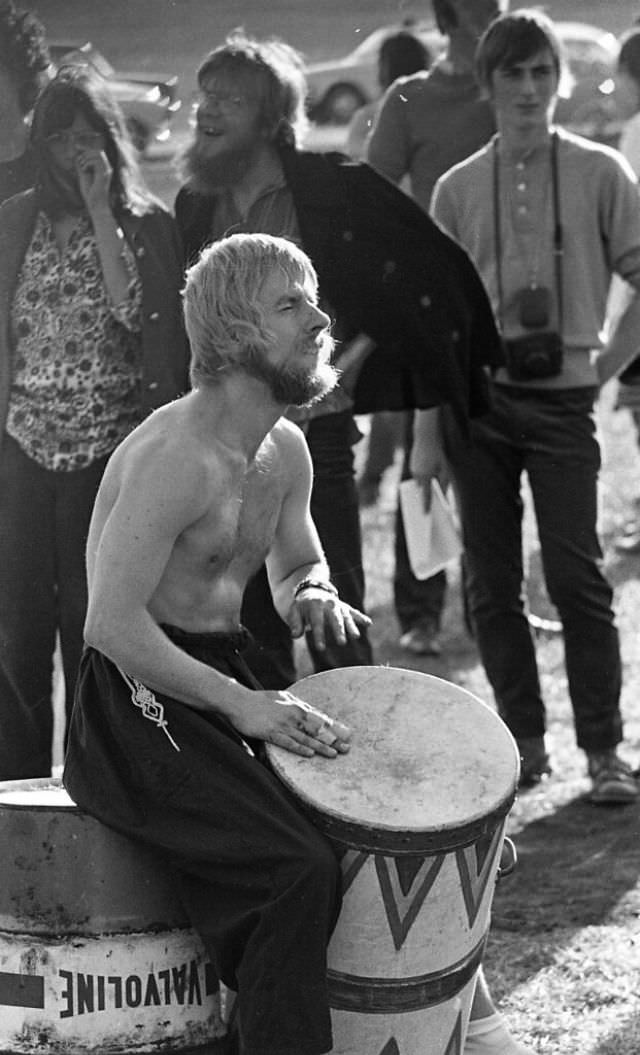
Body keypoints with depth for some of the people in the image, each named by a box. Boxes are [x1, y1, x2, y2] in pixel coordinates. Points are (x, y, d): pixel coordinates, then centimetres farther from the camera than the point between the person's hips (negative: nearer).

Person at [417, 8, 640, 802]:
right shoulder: (457, 187, 5)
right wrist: (426, 432, 2)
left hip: (562, 397, -2)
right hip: (477, 395, 2)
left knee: (576, 578, -7)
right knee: (492, 581, 5)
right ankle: (523, 739, 16)